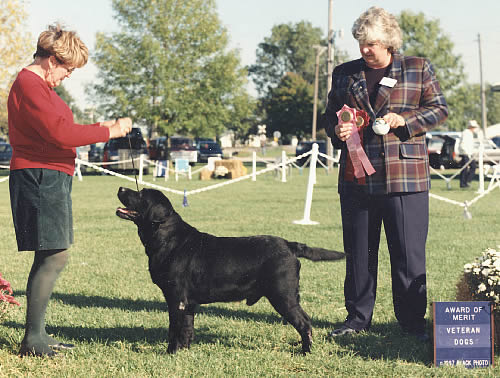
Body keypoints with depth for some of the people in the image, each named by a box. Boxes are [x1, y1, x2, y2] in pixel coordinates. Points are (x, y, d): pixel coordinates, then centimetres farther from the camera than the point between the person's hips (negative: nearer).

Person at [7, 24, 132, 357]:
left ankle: (37, 336, 15)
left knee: (50, 258, 11)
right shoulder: (30, 85, -14)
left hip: (50, 179, 11)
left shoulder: (38, 85, 21)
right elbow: (60, 133, -22)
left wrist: (100, 127, 14)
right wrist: (108, 132, -15)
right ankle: (33, 341, -10)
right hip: (40, 178, -11)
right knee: (55, 257, -12)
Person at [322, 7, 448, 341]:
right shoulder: (344, 74, 13)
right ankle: (358, 317, 18)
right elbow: (329, 115, 20)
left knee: (409, 251, -2)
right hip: (356, 178, 3)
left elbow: (439, 109, 5)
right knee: (358, 251, 8)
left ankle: (413, 320, 8)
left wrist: (404, 120, -11)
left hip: (404, 176, -3)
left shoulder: (418, 69, 5)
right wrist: (337, 130, -3)